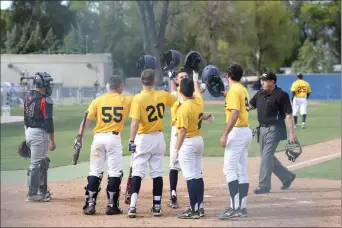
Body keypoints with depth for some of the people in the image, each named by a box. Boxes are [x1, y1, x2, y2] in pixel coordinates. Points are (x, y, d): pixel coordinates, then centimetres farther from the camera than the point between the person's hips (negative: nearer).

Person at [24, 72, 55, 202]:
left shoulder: (28, 97, 9)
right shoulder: (45, 100, -16)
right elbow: (48, 122, -19)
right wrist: (52, 141, -16)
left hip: (28, 131, 9)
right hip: (39, 133, -9)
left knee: (43, 162, 18)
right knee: (36, 164, -3)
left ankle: (42, 190, 23)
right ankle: (32, 194, 0)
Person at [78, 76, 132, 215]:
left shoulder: (97, 101, 3)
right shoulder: (125, 101, 3)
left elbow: (86, 120, -2)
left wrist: (79, 136, -2)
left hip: (98, 138, 2)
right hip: (114, 138, -2)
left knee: (95, 172, 6)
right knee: (115, 172, 4)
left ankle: (90, 204, 5)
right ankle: (111, 205, 4)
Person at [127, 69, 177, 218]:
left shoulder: (138, 99, -14)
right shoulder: (162, 95, -1)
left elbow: (135, 122, -21)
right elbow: (176, 98, 19)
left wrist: (132, 140, -21)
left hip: (143, 139, -4)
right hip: (159, 138, 4)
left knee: (137, 172, -4)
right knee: (157, 172, 10)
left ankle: (133, 206, -15)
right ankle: (157, 206, 14)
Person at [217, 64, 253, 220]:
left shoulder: (234, 91, -13)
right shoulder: (243, 90, 15)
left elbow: (235, 113, -22)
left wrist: (225, 135, -25)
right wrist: (226, 95, 27)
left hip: (237, 131, -10)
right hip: (246, 131, 10)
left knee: (229, 169, -13)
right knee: (242, 171, 10)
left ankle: (235, 208, -20)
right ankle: (241, 208, 11)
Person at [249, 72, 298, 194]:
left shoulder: (281, 95, -12)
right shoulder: (260, 93, 9)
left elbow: (288, 114, -13)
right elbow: (250, 106, 16)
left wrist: (292, 132, -18)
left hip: (274, 129, -8)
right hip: (262, 128, 8)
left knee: (267, 156, -10)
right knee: (267, 156, 13)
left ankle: (264, 186, -7)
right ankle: (287, 176, 29)